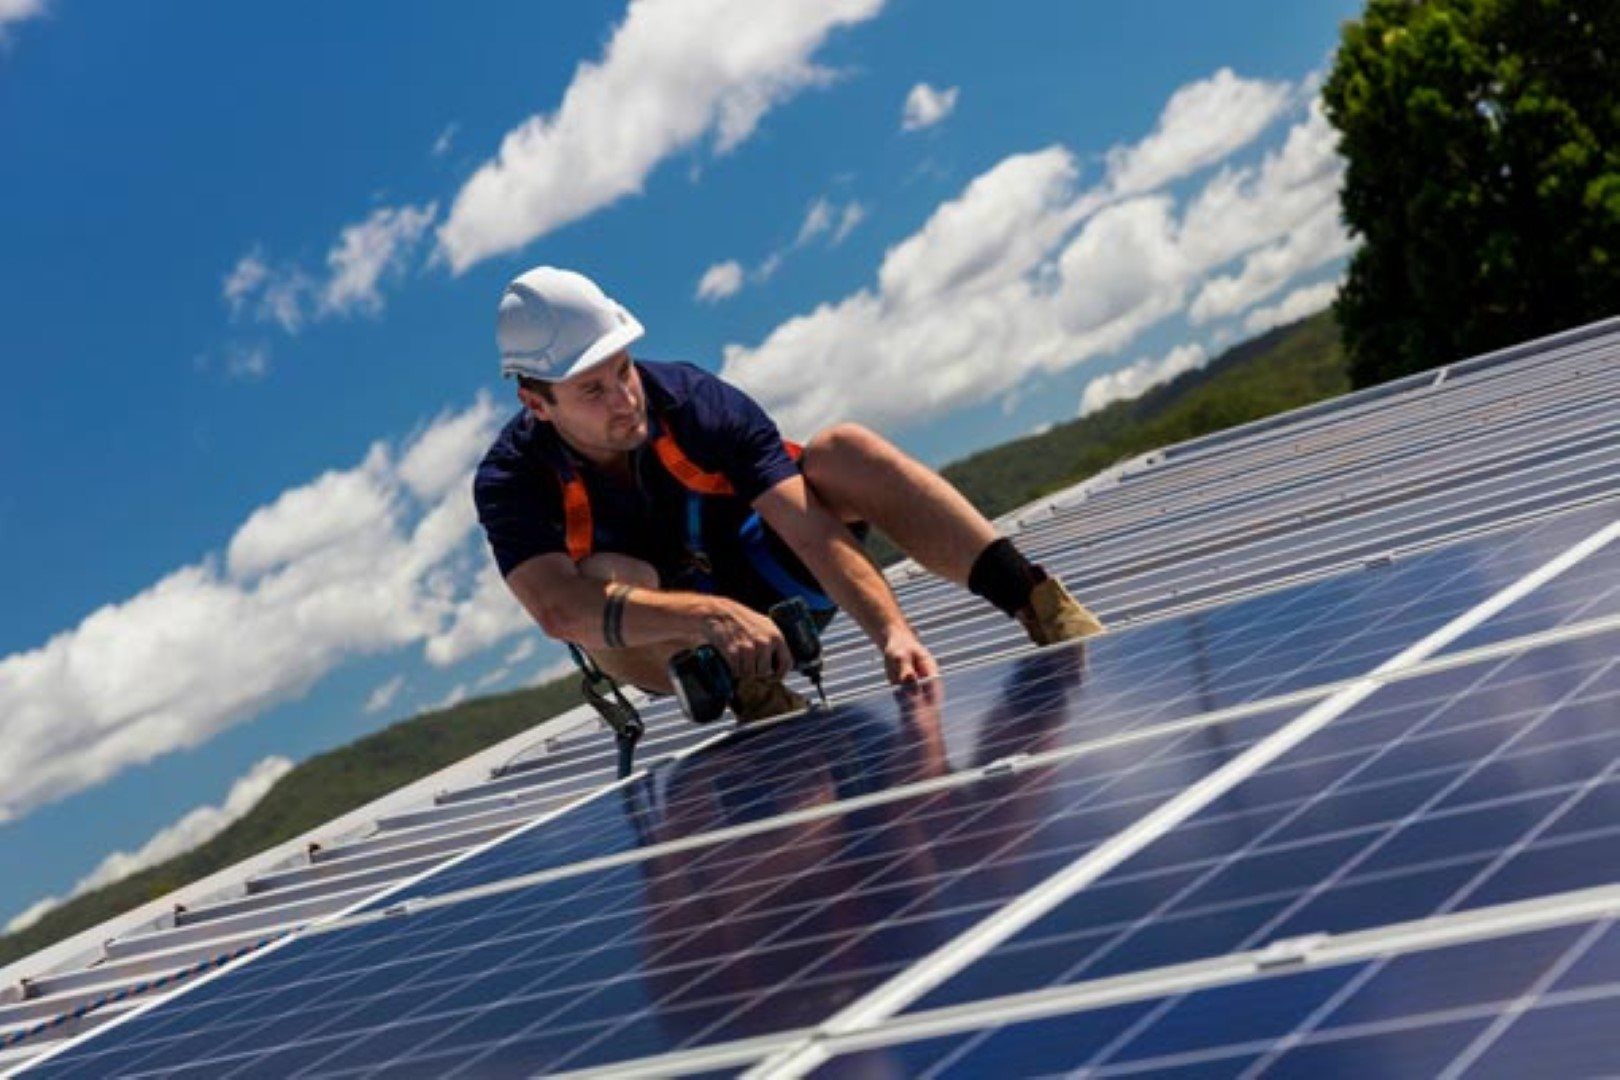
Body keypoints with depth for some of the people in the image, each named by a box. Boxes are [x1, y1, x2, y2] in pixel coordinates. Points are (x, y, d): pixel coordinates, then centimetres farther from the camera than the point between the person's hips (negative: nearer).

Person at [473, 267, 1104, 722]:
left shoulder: (693, 401, -21)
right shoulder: (512, 481, -24)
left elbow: (811, 526, -28)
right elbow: (557, 608, -42)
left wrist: (889, 629, -43)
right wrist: (708, 617, -56)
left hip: (770, 584, 1)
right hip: (668, 643, -1)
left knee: (845, 449, -25)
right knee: (606, 577, -35)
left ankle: (1043, 609, -27)